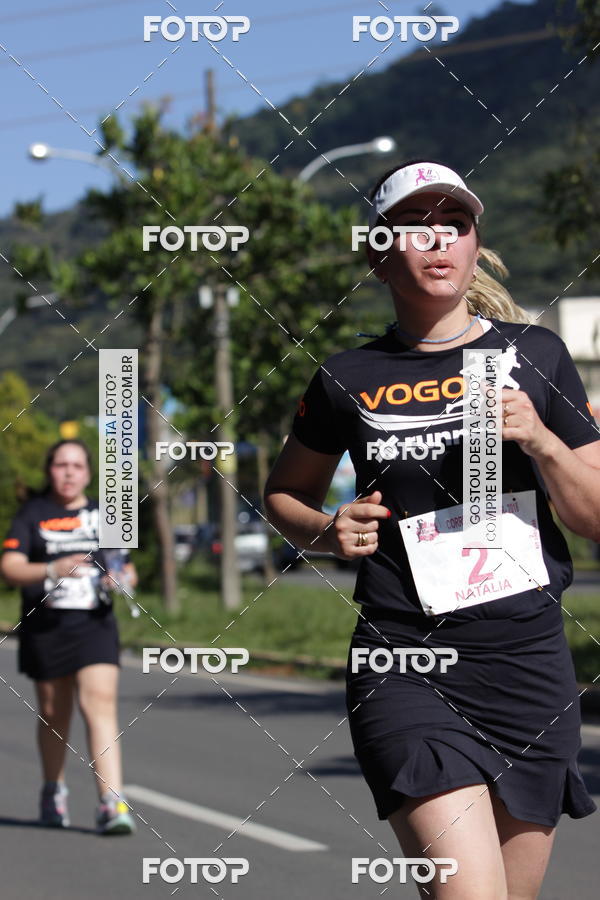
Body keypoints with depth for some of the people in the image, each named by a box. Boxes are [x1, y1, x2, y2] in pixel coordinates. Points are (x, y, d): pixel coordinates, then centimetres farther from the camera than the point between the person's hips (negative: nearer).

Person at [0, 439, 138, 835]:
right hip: (45, 626, 0)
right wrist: (53, 569, -24)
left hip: (95, 624, 0)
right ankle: (54, 789, 36)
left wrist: (126, 576, -6)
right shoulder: (33, 514, 3)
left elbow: (126, 565, 19)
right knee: (53, 713, 11)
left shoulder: (103, 514, 11)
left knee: (101, 703, -15)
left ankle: (112, 803, -22)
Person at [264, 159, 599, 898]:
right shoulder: (349, 380, 3)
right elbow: (284, 493, 20)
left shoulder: (536, 356, 7)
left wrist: (540, 441, -9)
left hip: (529, 666, 3)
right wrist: (326, 533, 0)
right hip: (406, 665, -3)